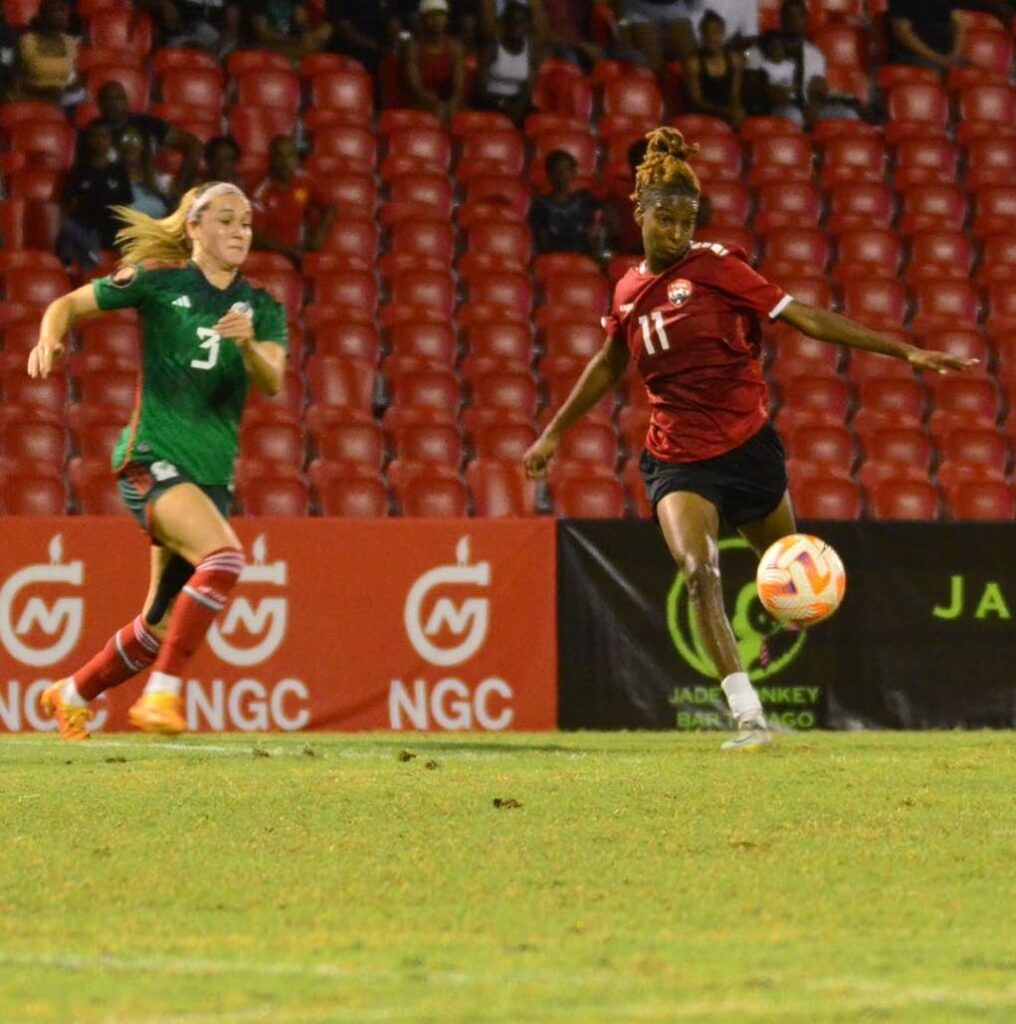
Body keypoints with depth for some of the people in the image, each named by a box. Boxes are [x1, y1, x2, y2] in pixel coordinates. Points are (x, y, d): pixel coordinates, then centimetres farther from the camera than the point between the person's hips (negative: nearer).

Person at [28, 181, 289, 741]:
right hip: (152, 458, -6)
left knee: (163, 624, 8)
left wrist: (248, 343, -28)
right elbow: (69, 303, 5)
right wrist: (48, 339, -17)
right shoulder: (158, 280, -1)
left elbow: (272, 382, -8)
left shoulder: (262, 308, 8)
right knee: (224, 556, -31)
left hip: (213, 472, 6)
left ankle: (71, 695, 32)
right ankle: (162, 693, -26)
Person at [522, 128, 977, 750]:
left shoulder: (715, 266, -7)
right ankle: (748, 716, -26)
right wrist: (554, 433, 30)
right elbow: (609, 366, 24)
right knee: (698, 570, -23)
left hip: (748, 445, -1)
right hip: (678, 459, 1)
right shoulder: (629, 291, 5)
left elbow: (804, 317, -8)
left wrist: (904, 352, -12)